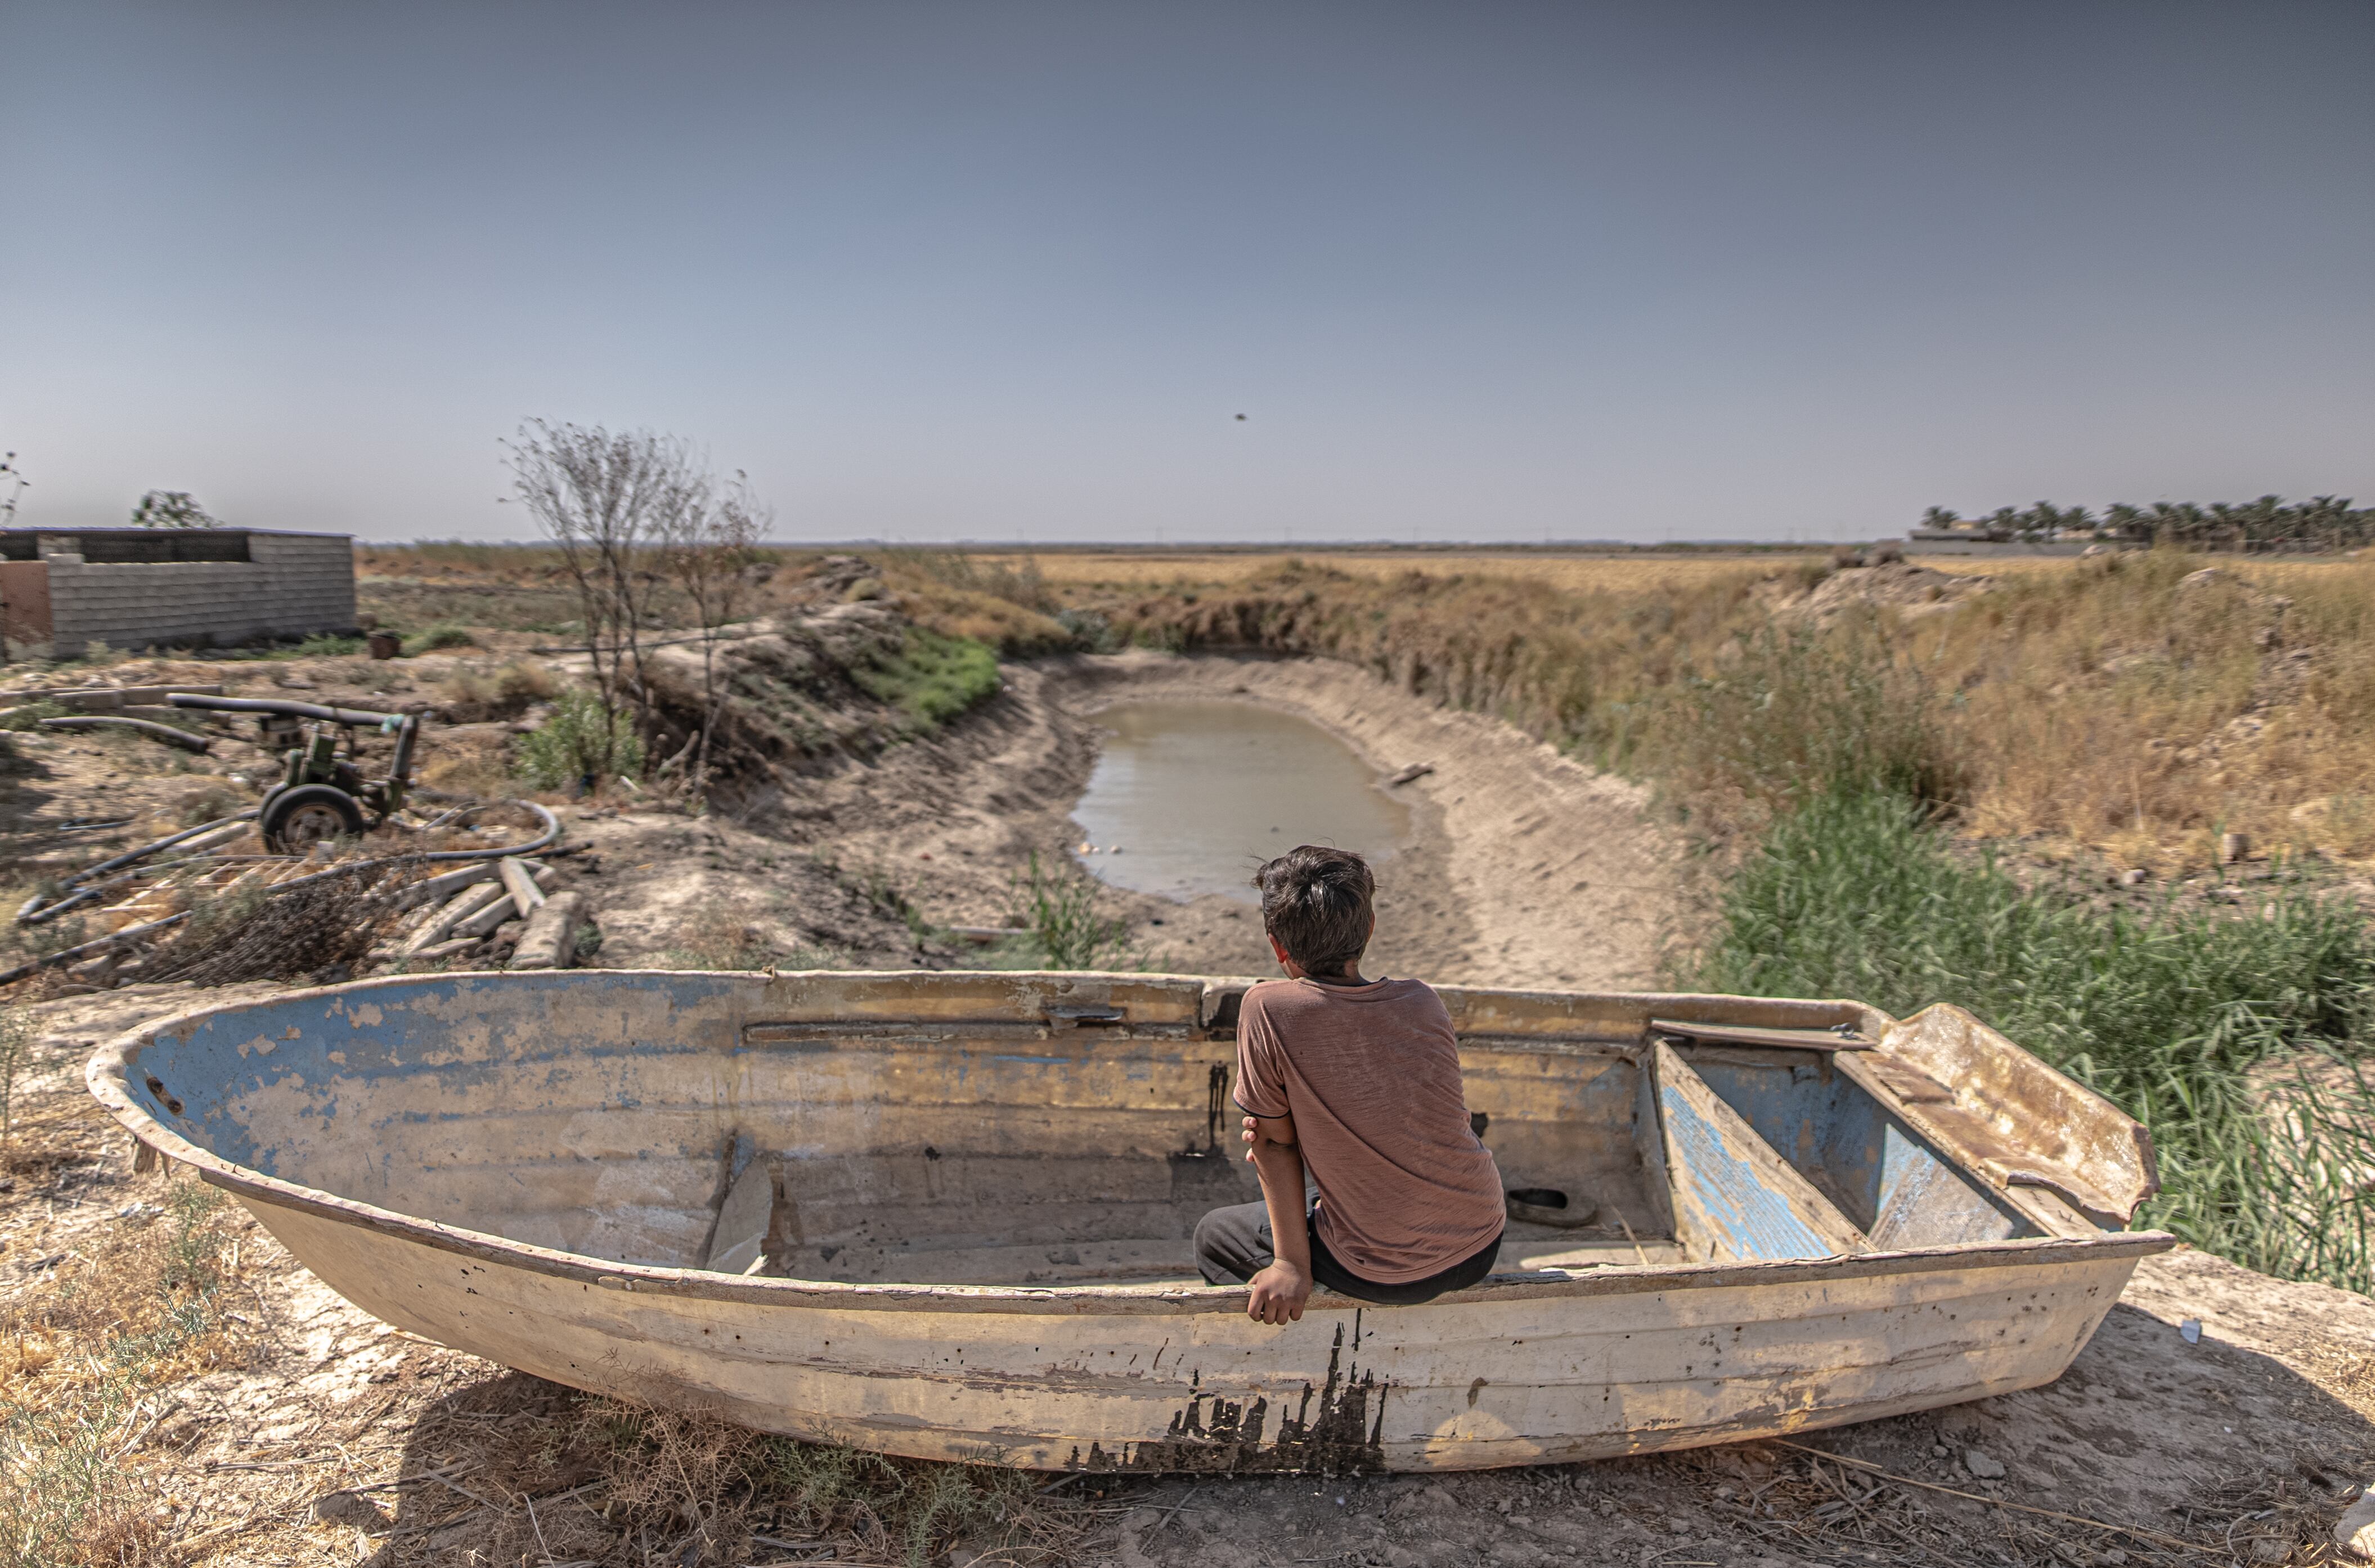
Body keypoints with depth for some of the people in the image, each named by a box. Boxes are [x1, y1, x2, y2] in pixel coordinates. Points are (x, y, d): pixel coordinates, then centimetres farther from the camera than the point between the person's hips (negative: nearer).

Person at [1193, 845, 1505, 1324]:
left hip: (1386, 1278, -5)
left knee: (1213, 1235, 20)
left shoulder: (1267, 1008, -16)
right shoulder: (1424, 1001, -1)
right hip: (1483, 1248, 5)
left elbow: (1274, 1142, -10)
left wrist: (1292, 1265, -3)